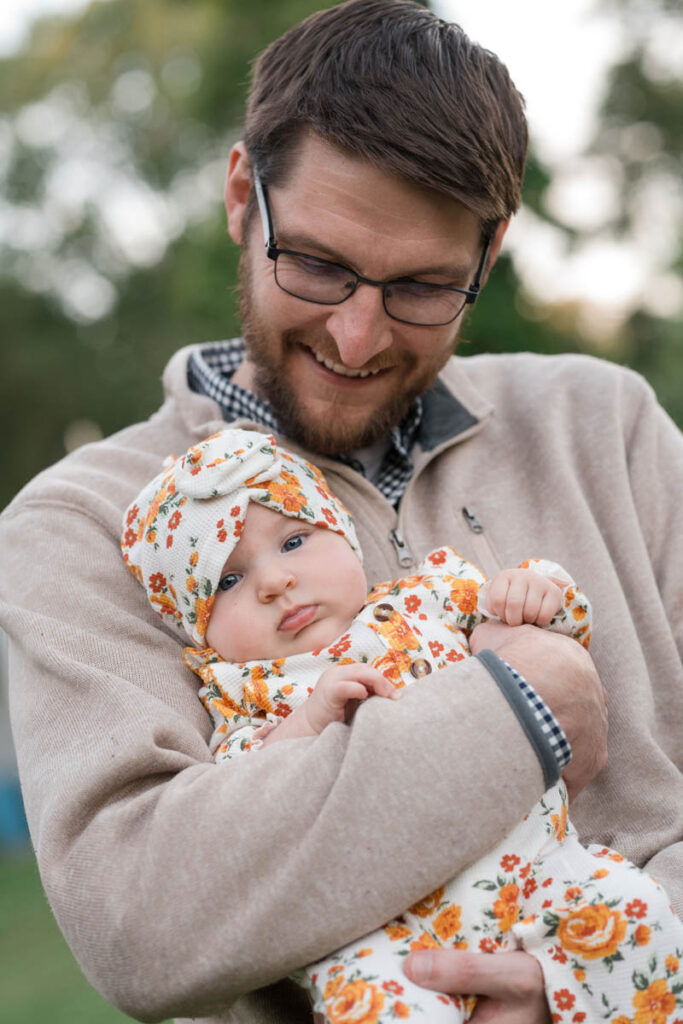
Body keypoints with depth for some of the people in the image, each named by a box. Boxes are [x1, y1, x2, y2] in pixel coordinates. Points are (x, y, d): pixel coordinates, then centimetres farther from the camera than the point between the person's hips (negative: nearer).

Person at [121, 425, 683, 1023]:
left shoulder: (425, 600, 19)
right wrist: (310, 718, -16)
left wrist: (532, 594, 4)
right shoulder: (248, 694, 13)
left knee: (627, 908, -23)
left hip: (535, 861, 3)